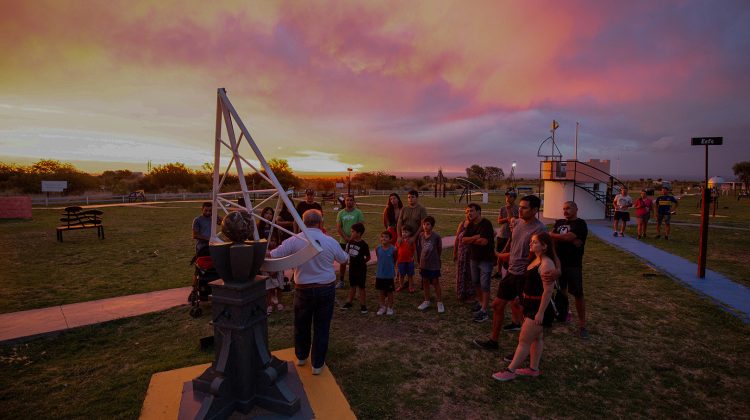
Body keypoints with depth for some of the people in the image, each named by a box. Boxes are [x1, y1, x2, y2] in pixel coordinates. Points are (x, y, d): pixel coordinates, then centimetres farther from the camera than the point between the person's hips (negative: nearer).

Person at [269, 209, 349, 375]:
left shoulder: (294, 241, -12)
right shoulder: (330, 241, -8)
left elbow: (272, 256, -7)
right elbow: (344, 259, 8)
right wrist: (347, 255, 31)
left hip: (304, 290, 0)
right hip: (327, 289, 0)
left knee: (301, 324, 21)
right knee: (322, 327, 11)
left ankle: (301, 357, 41)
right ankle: (317, 364, 22)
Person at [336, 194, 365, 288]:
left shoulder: (358, 212, -2)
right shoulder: (341, 213, 5)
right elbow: (338, 227, 1)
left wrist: (353, 238, -14)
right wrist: (346, 237, -11)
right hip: (343, 241, 2)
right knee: (343, 261, 9)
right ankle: (341, 281, 19)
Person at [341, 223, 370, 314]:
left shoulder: (363, 245, -16)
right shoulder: (350, 242, -1)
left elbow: (368, 257, -6)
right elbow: (346, 252, 12)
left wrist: (362, 261, -12)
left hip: (361, 269, -5)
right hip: (352, 267, 5)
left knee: (361, 287, 5)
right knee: (352, 286, 17)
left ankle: (363, 305, 16)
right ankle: (349, 302, 30)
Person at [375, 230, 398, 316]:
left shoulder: (393, 249, -15)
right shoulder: (377, 249, -7)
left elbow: (395, 260, 2)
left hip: (389, 275, -2)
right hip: (380, 275, 3)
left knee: (389, 292, 11)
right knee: (381, 292, 14)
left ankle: (390, 307, 27)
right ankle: (382, 307, 30)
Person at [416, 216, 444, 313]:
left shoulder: (436, 236, -15)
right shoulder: (420, 235, -3)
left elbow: (439, 249, -2)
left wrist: (435, 258, 8)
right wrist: (421, 260, 12)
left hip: (433, 265, -4)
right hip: (423, 264, 4)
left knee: (436, 283, 5)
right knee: (425, 282, 15)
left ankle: (440, 303, 16)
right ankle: (426, 301, 29)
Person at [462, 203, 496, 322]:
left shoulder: (486, 224, -17)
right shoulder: (470, 225, 6)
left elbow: (484, 241, -27)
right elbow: (463, 240, -4)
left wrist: (470, 240, -13)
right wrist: (476, 237, -19)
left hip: (486, 259, -7)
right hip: (474, 258, 8)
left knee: (485, 285, -4)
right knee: (475, 282, 18)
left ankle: (484, 311, 0)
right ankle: (480, 302, 37)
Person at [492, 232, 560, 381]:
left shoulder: (546, 264, -22)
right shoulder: (536, 260, 8)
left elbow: (548, 291, -23)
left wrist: (541, 312, -22)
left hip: (539, 306, -10)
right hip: (531, 304, 10)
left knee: (524, 340, -1)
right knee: (536, 337, 19)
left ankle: (511, 371, 8)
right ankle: (533, 369, 31)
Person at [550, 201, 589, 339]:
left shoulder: (580, 224, -8)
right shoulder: (559, 222, 11)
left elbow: (568, 237, -21)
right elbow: (552, 238, 0)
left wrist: (552, 235, -8)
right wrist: (565, 239, -16)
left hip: (573, 265, -5)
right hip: (558, 262, 6)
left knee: (578, 294, -2)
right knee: (561, 290, 17)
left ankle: (582, 324, 7)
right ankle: (564, 313, 35)